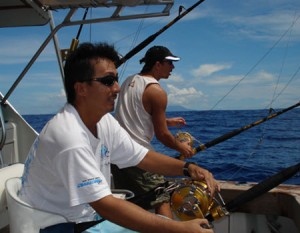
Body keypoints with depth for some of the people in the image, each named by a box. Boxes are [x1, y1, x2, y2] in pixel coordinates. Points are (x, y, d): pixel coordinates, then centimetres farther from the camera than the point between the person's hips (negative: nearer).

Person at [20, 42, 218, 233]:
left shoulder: (104, 121, -2)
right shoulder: (70, 138, -29)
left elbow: (143, 157, 3)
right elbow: (105, 205, -31)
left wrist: (188, 167, -15)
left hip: (89, 216, 8)